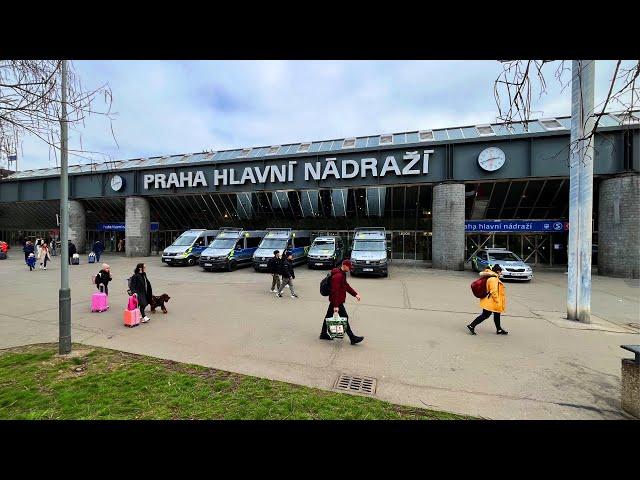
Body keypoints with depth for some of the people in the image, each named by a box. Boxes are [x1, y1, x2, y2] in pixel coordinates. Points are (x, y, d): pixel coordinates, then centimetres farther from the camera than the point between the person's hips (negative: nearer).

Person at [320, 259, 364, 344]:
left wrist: (355, 294, 8)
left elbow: (346, 285, 17)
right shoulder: (338, 276, -24)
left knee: (329, 316, 17)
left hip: (333, 300, 10)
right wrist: (336, 306, -27)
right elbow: (335, 291, -27)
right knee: (345, 318, -3)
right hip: (337, 301, -10)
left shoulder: (342, 274, 10)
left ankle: (323, 334, 30)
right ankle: (353, 338, 5)